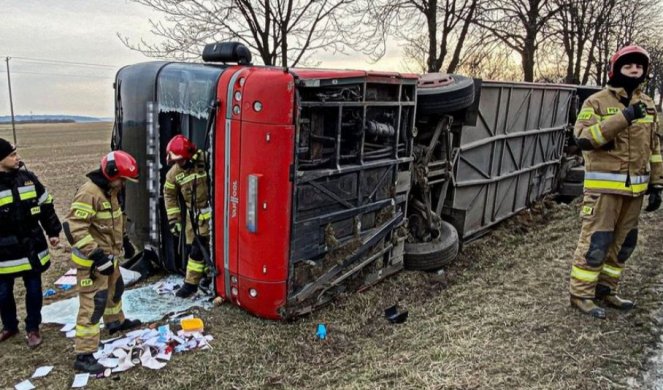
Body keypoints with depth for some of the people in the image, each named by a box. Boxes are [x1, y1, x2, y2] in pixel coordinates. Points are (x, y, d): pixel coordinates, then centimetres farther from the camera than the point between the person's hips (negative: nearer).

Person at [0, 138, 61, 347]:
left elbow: (46, 206, 9)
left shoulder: (28, 178, -1)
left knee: (34, 289, 11)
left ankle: (32, 328, 27)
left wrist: (53, 232, 10)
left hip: (32, 248, 2)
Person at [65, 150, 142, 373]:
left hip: (109, 255, 10)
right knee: (93, 304, -8)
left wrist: (123, 241, 27)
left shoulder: (110, 191, 7)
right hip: (91, 260, -10)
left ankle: (115, 321, 53)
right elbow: (74, 229, -29)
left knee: (115, 289, 28)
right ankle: (84, 355, -2)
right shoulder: (89, 194, -24)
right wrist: (96, 255, -31)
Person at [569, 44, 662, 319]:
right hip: (605, 186, -7)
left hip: (635, 187, 7)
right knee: (596, 242, -6)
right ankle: (581, 294, 5)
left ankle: (605, 290, 26)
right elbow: (583, 138, -19)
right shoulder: (597, 102, -5)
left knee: (623, 242, 12)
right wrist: (623, 117, -24)